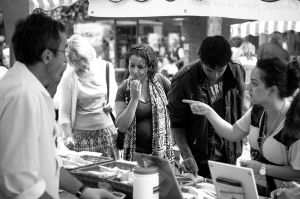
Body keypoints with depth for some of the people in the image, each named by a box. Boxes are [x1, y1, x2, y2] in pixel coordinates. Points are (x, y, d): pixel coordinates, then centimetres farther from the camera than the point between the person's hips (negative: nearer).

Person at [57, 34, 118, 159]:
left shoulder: (106, 67, 0)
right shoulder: (68, 78, -11)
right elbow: (64, 113, -8)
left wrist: (111, 101, 2)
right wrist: (68, 136, -16)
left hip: (107, 129, 3)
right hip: (82, 134, -3)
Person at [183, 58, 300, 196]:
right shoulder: (257, 110, -1)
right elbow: (232, 133, 6)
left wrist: (262, 168, -19)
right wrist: (208, 111, -3)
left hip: (275, 193, -6)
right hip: (251, 184, 6)